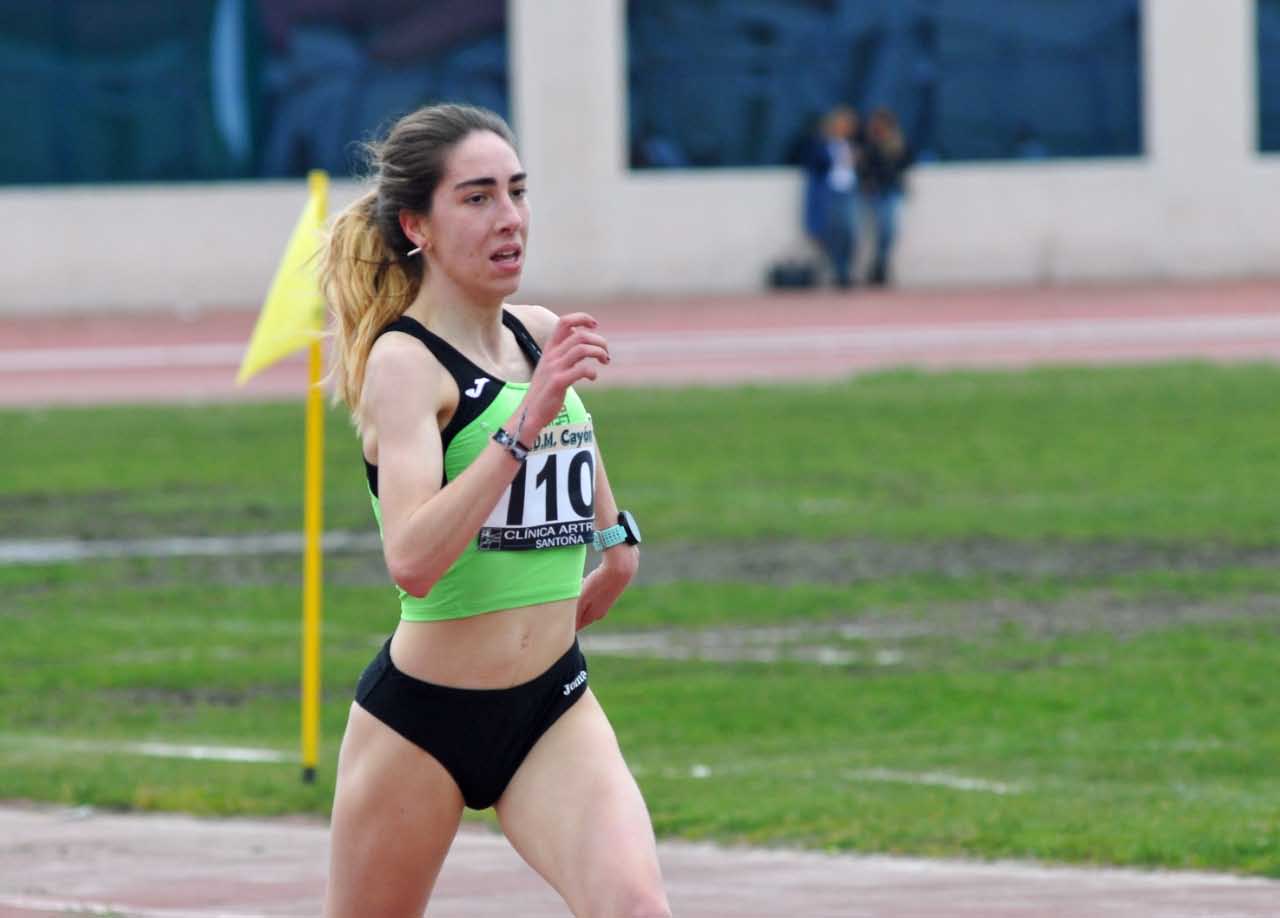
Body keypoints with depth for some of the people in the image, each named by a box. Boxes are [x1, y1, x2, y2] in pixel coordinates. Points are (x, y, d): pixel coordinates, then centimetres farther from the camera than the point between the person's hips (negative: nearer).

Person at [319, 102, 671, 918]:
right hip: (421, 716, -4)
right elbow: (412, 561, -32)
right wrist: (527, 421, -36)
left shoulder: (542, 336, 5)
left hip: (556, 709, 4)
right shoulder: (402, 362, -15)